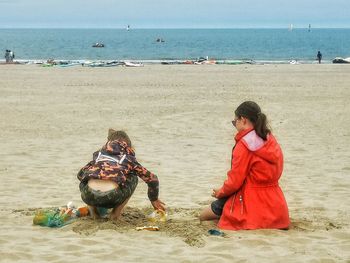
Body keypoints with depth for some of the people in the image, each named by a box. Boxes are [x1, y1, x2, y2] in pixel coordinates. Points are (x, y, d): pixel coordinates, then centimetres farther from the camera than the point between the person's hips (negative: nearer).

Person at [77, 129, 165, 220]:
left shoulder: (99, 154, 29)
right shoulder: (128, 158, 23)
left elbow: (80, 174, 38)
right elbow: (152, 178, 27)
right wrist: (154, 199, 45)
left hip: (89, 196, 3)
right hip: (112, 197, -3)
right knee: (133, 178, 27)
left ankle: (94, 212, 24)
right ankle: (116, 213, 19)